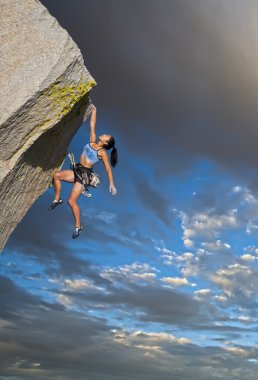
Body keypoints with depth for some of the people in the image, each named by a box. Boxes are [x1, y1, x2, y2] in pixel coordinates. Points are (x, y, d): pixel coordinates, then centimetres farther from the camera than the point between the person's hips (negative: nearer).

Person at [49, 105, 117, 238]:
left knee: (71, 201, -13)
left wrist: (111, 184, -15)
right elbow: (92, 124, 12)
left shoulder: (102, 153, -10)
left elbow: (108, 169, -9)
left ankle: (78, 226, 1)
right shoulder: (93, 141, 6)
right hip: (77, 171, 7)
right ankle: (57, 200, 9)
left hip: (85, 174, -7)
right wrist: (94, 110, 15)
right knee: (56, 175, -7)